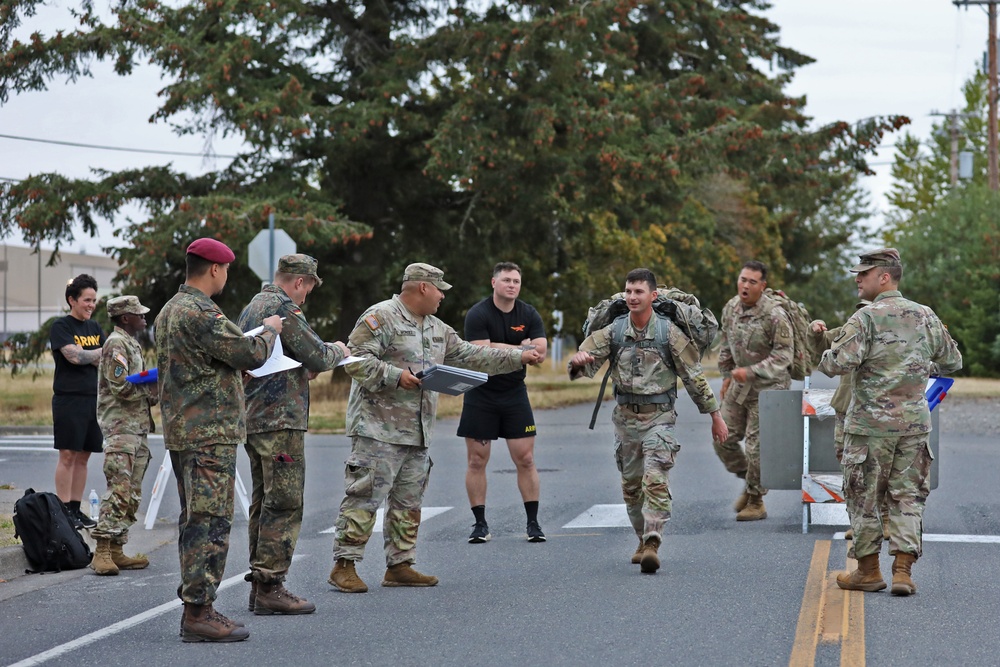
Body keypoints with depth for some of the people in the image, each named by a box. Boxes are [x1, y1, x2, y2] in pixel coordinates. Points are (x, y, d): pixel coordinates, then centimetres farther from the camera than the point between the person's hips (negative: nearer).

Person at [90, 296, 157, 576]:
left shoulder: (132, 344, 21)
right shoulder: (116, 344, -9)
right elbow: (122, 388, -18)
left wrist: (154, 389, 6)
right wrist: (152, 388, -8)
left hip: (137, 428, 10)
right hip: (121, 428, -10)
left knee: (132, 494, 8)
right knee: (119, 490, -16)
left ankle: (116, 552, 10)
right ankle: (102, 551, -18)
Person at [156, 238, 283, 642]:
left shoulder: (169, 311, 16)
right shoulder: (201, 313, -17)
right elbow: (251, 354, -16)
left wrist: (236, 366, 20)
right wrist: (270, 330, 3)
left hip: (180, 430, 10)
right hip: (210, 431, -10)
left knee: (194, 521, 14)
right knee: (210, 522, -8)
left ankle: (196, 608, 18)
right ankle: (198, 613, -7)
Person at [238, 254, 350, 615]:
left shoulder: (251, 307, 19)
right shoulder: (284, 308, -11)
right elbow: (316, 355, -14)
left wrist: (303, 372, 21)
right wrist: (337, 351, 7)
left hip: (252, 418, 10)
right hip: (280, 418, -10)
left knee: (262, 501, 12)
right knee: (284, 504, -7)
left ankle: (259, 585, 15)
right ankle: (270, 587, -8)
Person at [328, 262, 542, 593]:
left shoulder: (437, 329, 19)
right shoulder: (380, 318, -8)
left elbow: (469, 355, 23)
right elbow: (355, 359, -15)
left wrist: (518, 357, 21)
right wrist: (395, 376, -22)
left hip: (418, 431, 9)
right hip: (378, 428, -9)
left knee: (408, 501, 11)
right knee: (364, 496, -9)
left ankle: (400, 565, 18)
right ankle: (344, 565, -6)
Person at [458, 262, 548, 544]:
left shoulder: (529, 315, 1)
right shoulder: (478, 314, -9)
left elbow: (540, 352, -12)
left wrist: (498, 349, -17)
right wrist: (521, 348, -13)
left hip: (515, 393, 2)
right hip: (480, 395, -2)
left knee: (525, 460, -1)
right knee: (477, 462, 1)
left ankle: (533, 523, 7)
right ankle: (480, 524, 10)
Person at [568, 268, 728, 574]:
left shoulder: (669, 333, -7)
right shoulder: (613, 331, 1)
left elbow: (694, 376, 0)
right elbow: (587, 358, -8)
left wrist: (715, 415, 5)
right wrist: (579, 361, -34)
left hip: (658, 417, -4)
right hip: (625, 417, 4)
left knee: (655, 482, -18)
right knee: (631, 485, 13)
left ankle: (652, 545, -23)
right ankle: (644, 540, 29)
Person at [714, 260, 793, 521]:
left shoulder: (775, 315, -21)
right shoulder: (731, 308, 2)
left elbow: (783, 356, -20)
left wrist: (751, 371, -28)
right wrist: (726, 376, 17)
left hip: (768, 387, -7)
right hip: (740, 385, 7)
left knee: (757, 446, -3)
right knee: (723, 439, 8)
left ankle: (756, 502, 12)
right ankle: (749, 482, 29)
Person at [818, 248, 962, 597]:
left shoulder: (866, 318, -11)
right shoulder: (926, 316, 6)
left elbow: (840, 363, -21)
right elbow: (952, 362, 16)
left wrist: (824, 357, 0)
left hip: (871, 423, -5)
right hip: (914, 422, 5)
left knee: (864, 497, 7)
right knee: (908, 497, 8)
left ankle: (868, 571, 14)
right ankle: (903, 571, 1)